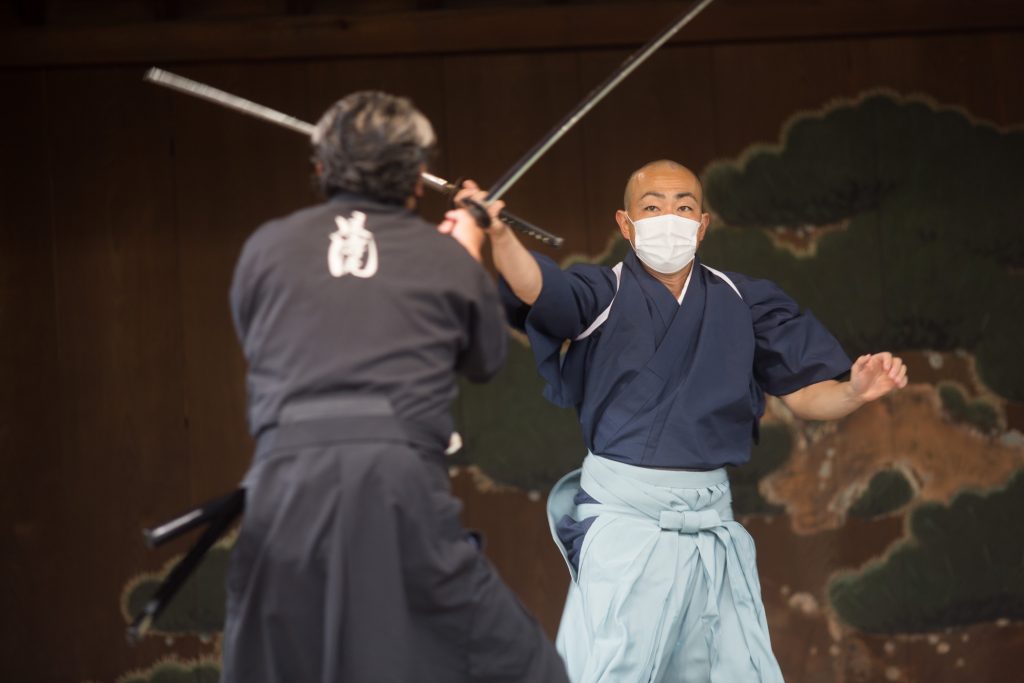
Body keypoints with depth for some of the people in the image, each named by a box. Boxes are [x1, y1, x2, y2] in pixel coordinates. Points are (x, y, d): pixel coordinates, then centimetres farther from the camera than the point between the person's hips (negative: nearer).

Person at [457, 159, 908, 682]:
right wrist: (499, 236, -44)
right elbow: (542, 288, -24)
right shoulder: (606, 291, -2)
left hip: (710, 518, 4)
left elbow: (803, 394, 8)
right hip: (624, 515, -4)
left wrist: (856, 392, -14)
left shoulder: (742, 301, 7)